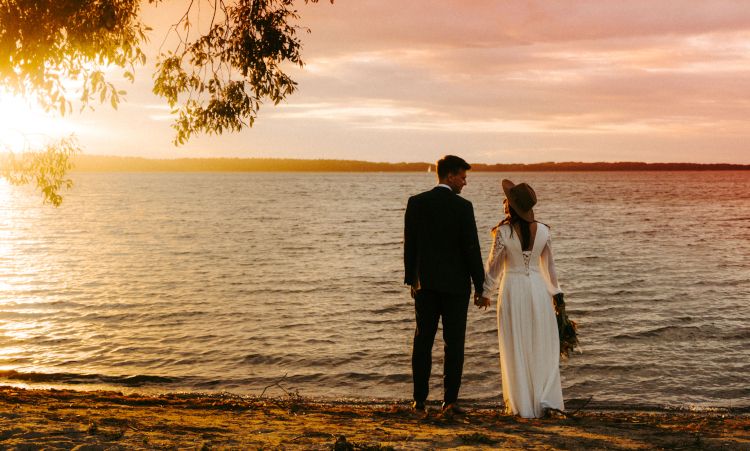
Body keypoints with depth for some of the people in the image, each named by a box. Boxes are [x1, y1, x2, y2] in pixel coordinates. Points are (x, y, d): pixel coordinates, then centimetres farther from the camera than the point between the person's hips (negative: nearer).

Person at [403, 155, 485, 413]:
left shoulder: (415, 203, 1)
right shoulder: (462, 206, -9)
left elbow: (409, 245, 4)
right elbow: (472, 248, -9)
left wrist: (411, 280, 13)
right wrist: (480, 286, -1)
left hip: (425, 283, 3)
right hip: (455, 283, -3)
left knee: (423, 341, 8)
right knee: (454, 342, 3)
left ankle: (419, 399, 10)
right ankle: (450, 400, 4)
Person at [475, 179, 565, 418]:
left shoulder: (503, 232, -14)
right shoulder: (542, 230, -4)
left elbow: (494, 265, -6)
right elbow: (549, 265, 6)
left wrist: (485, 293, 8)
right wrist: (554, 291, 19)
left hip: (513, 289, -2)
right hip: (537, 288, 2)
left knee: (516, 348, 8)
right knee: (542, 347, 12)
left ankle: (521, 405, 13)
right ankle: (545, 398, 4)